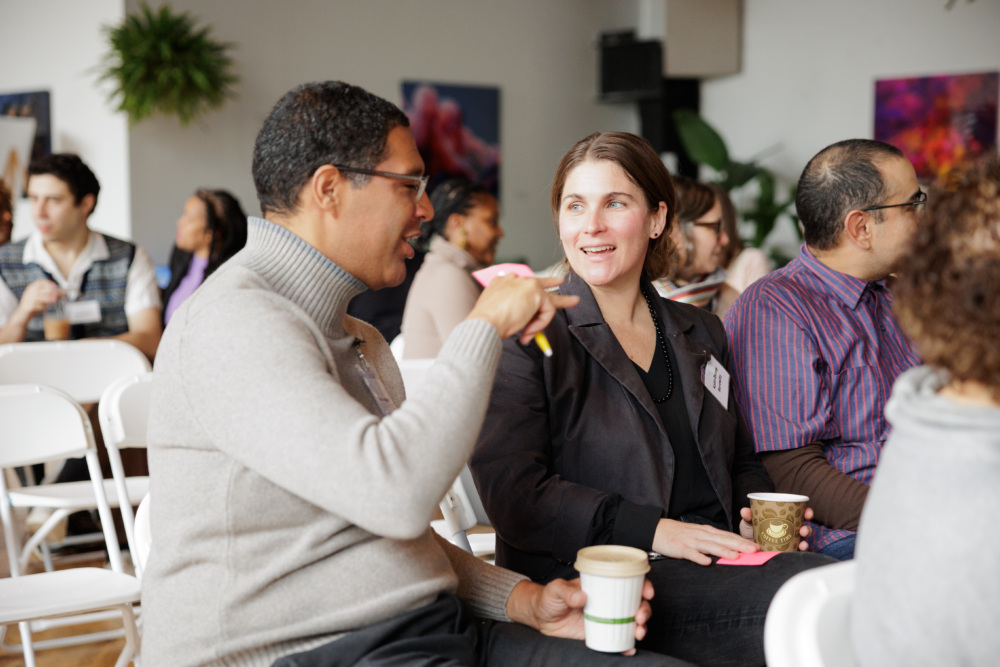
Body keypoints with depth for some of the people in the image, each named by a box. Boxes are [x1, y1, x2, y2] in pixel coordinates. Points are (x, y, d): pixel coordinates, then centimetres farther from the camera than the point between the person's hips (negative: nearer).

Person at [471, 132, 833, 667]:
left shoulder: (701, 333, 19)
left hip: (716, 559, 6)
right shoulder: (525, 338, 0)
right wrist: (654, 531, -18)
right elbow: (514, 494, -11)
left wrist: (754, 513, 4)